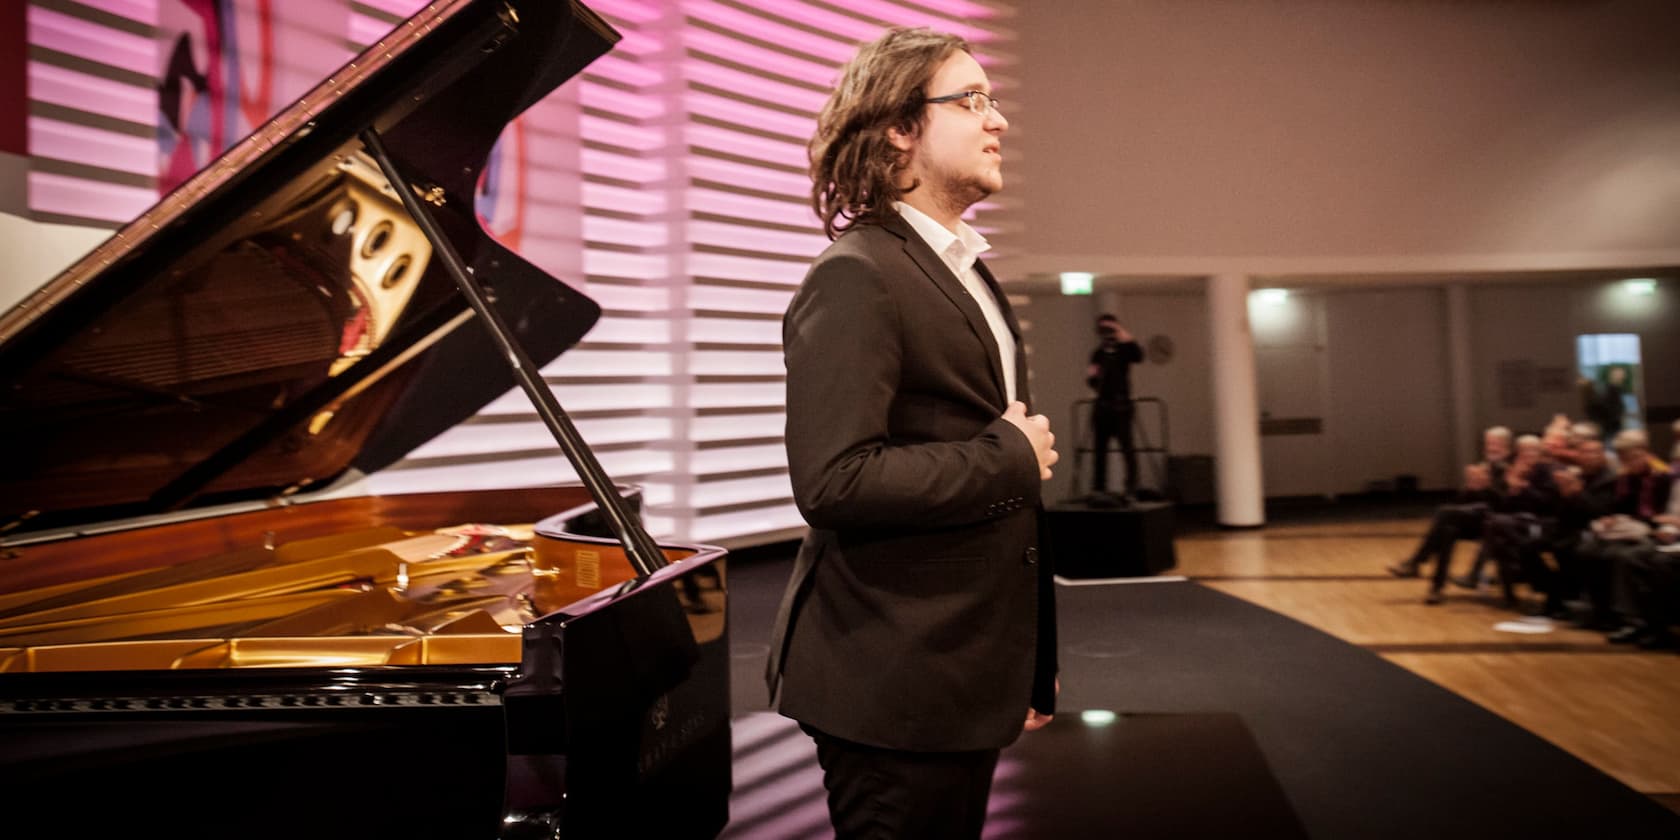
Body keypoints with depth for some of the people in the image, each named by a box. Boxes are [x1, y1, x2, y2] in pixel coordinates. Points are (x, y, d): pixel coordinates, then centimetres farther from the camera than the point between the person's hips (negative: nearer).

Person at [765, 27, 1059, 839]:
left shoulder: (967, 274, 15)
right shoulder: (855, 277, -16)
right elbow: (832, 480, -28)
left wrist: (1028, 665, 19)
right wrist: (1009, 459, -16)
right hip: (897, 680, -9)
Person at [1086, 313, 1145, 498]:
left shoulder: (1124, 349, 2)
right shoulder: (1097, 353, 15)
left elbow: (1138, 356, -20)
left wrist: (1127, 339, -28)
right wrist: (1090, 376, 0)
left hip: (1121, 405, -5)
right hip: (1101, 405, 5)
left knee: (1127, 447, -9)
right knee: (1099, 448, 6)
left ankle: (1132, 488, -8)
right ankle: (1098, 488, 11)